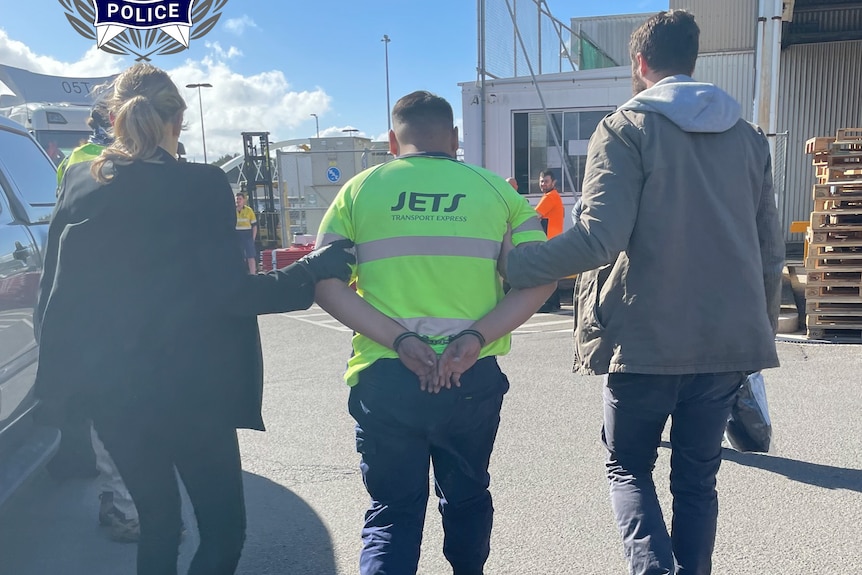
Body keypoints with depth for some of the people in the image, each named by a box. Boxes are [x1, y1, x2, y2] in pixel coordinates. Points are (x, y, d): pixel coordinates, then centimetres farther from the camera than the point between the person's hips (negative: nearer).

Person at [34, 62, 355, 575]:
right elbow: (230, 293, -16)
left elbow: (53, 293, 4)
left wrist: (58, 381, 15)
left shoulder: (79, 182, 2)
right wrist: (314, 271, -6)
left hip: (108, 391, 6)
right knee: (223, 531, 10)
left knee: (158, 524, 21)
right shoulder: (201, 186, -13)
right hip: (188, 389, -5)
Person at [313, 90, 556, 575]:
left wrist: (399, 341, -13)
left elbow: (325, 284, -6)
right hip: (473, 377, 1)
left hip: (383, 377, -1)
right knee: (467, 498, 23)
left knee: (393, 511, 12)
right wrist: (475, 338, -14)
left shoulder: (359, 190, 4)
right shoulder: (496, 189, 5)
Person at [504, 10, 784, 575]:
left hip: (647, 340, -4)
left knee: (629, 468, 15)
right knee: (697, 477, 18)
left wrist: (510, 264, -10)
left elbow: (600, 238, -18)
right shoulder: (749, 136, 11)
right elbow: (771, 252, 11)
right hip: (729, 341, 5)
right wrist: (763, 332, 21)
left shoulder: (626, 130, -5)